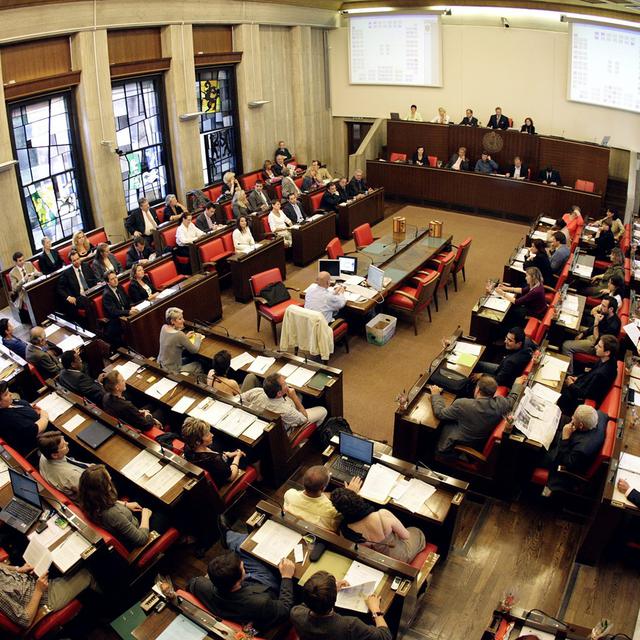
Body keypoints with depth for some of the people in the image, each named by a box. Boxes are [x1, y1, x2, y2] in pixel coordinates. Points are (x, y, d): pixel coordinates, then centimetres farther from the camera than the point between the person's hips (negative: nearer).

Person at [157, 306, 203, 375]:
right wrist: (198, 338, 2)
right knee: (199, 365, 15)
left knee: (189, 359, 28)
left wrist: (185, 337, 7)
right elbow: (194, 350, -15)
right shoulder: (179, 334, -29)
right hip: (172, 371, -7)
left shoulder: (164, 327, -6)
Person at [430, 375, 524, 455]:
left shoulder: (462, 404, -33)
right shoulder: (500, 403, -22)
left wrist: (435, 394, -2)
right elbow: (512, 398, 3)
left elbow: (439, 413, -17)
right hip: (484, 445, 5)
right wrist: (517, 384, 22)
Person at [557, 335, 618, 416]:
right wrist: (577, 378, 3)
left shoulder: (602, 374, -37)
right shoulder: (606, 361, -12)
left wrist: (571, 385, -14)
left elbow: (585, 394, -26)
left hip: (581, 400, -8)